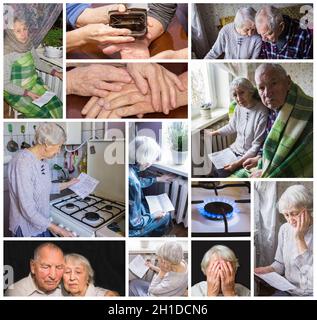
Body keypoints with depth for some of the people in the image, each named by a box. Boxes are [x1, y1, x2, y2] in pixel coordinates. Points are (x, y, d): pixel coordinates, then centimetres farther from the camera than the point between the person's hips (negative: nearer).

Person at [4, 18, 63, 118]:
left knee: (56, 106, -8)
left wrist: (55, 72, 2)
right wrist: (28, 93, -23)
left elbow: (37, 62, 13)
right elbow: (5, 84, -19)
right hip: (15, 91, -6)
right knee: (43, 114, -16)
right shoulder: (7, 53, -24)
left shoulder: (28, 43, -6)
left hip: (33, 83, 6)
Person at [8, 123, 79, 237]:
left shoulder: (43, 160, 0)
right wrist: (56, 229, -25)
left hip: (41, 223, 7)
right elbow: (27, 209, -27)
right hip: (27, 229, -7)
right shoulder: (23, 162, -26)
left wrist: (67, 184, 17)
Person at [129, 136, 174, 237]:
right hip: (130, 228, -7)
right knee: (166, 216, 13)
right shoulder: (132, 184, -40)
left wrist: (158, 179, 20)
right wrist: (153, 216, -13)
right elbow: (134, 223, -30)